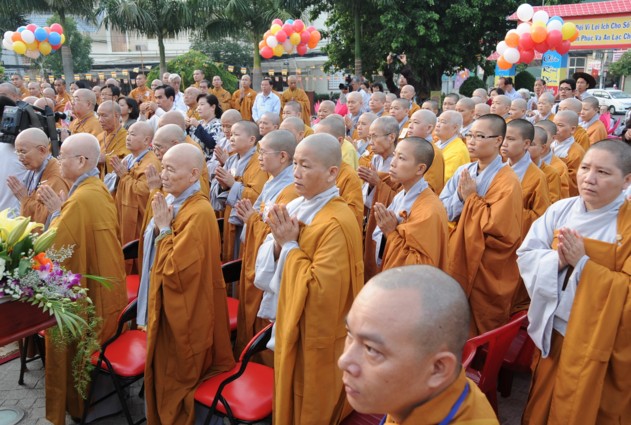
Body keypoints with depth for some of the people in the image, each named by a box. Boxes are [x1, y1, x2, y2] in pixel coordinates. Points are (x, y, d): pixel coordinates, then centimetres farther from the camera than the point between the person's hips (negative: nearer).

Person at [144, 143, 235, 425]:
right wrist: (158, 225, -6)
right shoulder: (172, 201, 4)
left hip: (183, 312, -9)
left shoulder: (199, 213, -25)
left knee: (174, 380, 9)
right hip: (169, 305, 9)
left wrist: (164, 228, -20)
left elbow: (174, 270, -27)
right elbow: (154, 251, 10)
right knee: (161, 372, 23)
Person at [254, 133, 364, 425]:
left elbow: (318, 289, -29)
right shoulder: (294, 206, 1)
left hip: (316, 335, -8)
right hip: (289, 324, 8)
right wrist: (278, 242, -16)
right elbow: (266, 264, 4)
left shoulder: (337, 223, -24)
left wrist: (290, 246, -21)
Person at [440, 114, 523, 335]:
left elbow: (499, 228, -24)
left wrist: (472, 198, -17)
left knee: (481, 336, 10)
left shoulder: (507, 182, -16)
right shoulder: (463, 171, 3)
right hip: (457, 261, 6)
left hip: (486, 272, -6)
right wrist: (460, 197, -16)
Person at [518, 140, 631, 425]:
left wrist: (582, 263, -24)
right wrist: (557, 260, -21)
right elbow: (526, 255, -3)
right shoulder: (561, 210, -2)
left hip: (597, 341, -4)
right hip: (552, 330, 4)